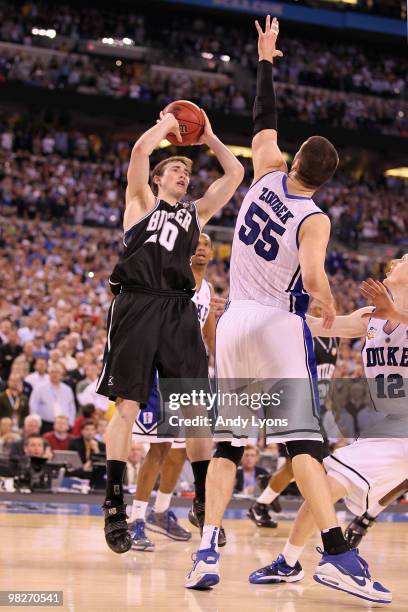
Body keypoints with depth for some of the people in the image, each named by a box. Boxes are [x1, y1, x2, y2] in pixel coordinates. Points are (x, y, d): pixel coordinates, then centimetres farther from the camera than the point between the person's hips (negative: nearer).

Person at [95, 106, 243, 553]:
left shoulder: (196, 212, 25)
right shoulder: (142, 201, 14)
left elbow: (235, 173, 22)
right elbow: (140, 150, -2)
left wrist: (209, 138, 25)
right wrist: (167, 123, 13)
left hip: (178, 310, 4)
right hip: (137, 304, -4)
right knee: (128, 407, -8)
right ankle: (114, 507, -5)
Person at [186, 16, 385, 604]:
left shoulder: (267, 175, 5)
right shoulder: (314, 218, -9)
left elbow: (264, 123, 21)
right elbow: (313, 278, -25)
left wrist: (265, 59, 32)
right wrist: (330, 307, -3)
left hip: (234, 323, 5)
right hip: (279, 326, -5)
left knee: (227, 443, 9)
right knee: (302, 440, -11)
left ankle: (207, 551, -2)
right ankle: (336, 551, -21)